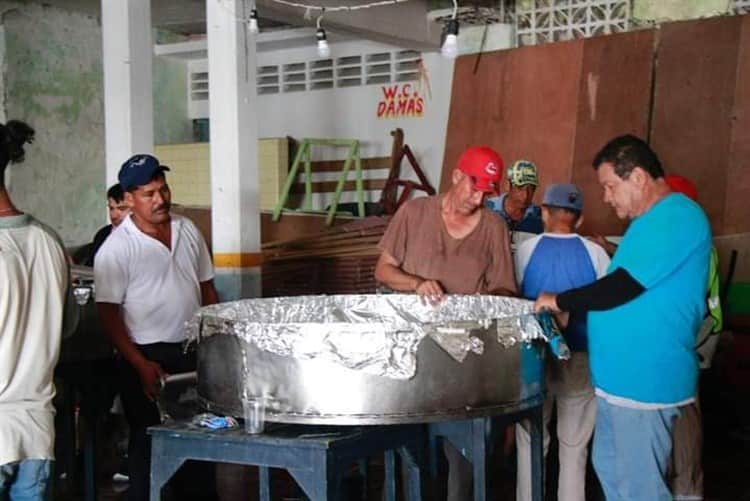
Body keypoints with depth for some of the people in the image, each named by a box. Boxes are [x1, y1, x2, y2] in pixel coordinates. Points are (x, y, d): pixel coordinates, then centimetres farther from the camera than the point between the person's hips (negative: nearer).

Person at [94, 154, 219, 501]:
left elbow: (207, 289, 13)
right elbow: (108, 312, -11)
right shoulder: (116, 248, -11)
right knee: (149, 443, 4)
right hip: (148, 357, -5)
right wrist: (141, 365, -16)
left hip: (194, 351, 5)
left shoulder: (187, 230, 5)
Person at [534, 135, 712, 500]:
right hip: (619, 377, 10)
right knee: (610, 471, 18)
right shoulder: (652, 220, 16)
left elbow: (621, 288, -22)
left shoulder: (676, 217, -18)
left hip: (644, 382, -10)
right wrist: (578, 301, 11)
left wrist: (559, 302, -10)